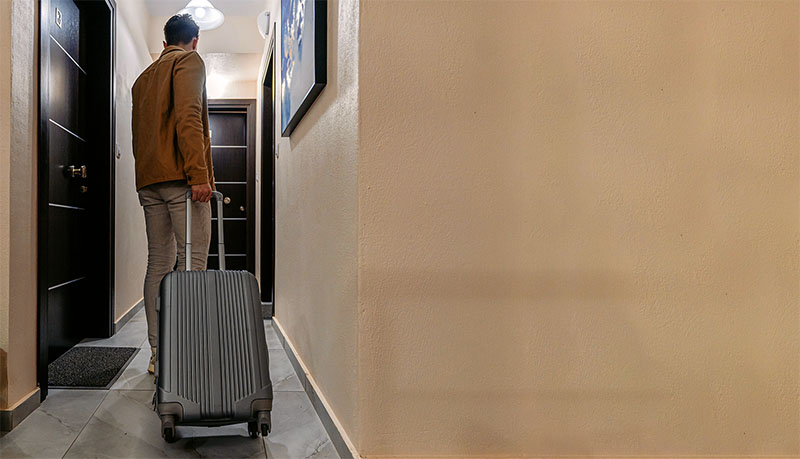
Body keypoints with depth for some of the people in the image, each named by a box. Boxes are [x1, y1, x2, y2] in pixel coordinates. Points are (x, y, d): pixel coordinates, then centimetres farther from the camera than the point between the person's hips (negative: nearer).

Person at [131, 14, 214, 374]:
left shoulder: (144, 77, 26)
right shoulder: (189, 61, 2)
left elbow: (139, 134, 23)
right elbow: (188, 117, -13)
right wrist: (199, 174, -19)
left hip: (148, 180, 8)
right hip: (180, 176, -8)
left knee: (158, 262, 5)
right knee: (192, 260, -9)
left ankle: (158, 353, 6)